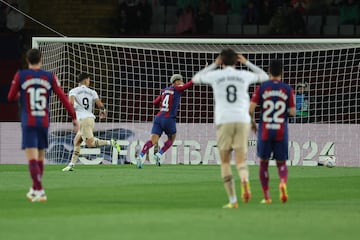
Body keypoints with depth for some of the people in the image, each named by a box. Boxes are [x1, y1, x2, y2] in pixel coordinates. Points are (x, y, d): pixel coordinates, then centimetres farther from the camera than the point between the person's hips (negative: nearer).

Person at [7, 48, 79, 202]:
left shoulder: (20, 76, -2)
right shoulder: (50, 77, 2)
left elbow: (11, 97, 7)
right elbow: (63, 98, 0)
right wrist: (74, 118, 4)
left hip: (28, 124, -3)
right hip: (44, 122, 3)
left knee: (32, 159, -9)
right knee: (40, 158, 19)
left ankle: (39, 191, -25)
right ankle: (35, 189, 30)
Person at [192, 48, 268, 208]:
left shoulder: (216, 75, 5)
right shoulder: (244, 75, 9)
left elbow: (195, 79, 26)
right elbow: (264, 77, 29)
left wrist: (214, 65, 30)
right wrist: (247, 63, 32)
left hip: (223, 121, -1)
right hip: (242, 121, 1)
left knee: (225, 162, 10)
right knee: (241, 161, 3)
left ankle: (233, 200, 3)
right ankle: (245, 182, -32)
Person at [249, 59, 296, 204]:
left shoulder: (262, 88, -1)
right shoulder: (288, 89, 0)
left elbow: (251, 108, -8)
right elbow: (292, 112, -3)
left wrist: (252, 122, 10)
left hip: (265, 131, 0)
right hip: (281, 132, 0)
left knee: (263, 162, 14)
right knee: (281, 163, 11)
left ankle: (266, 197, 12)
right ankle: (283, 183, -22)